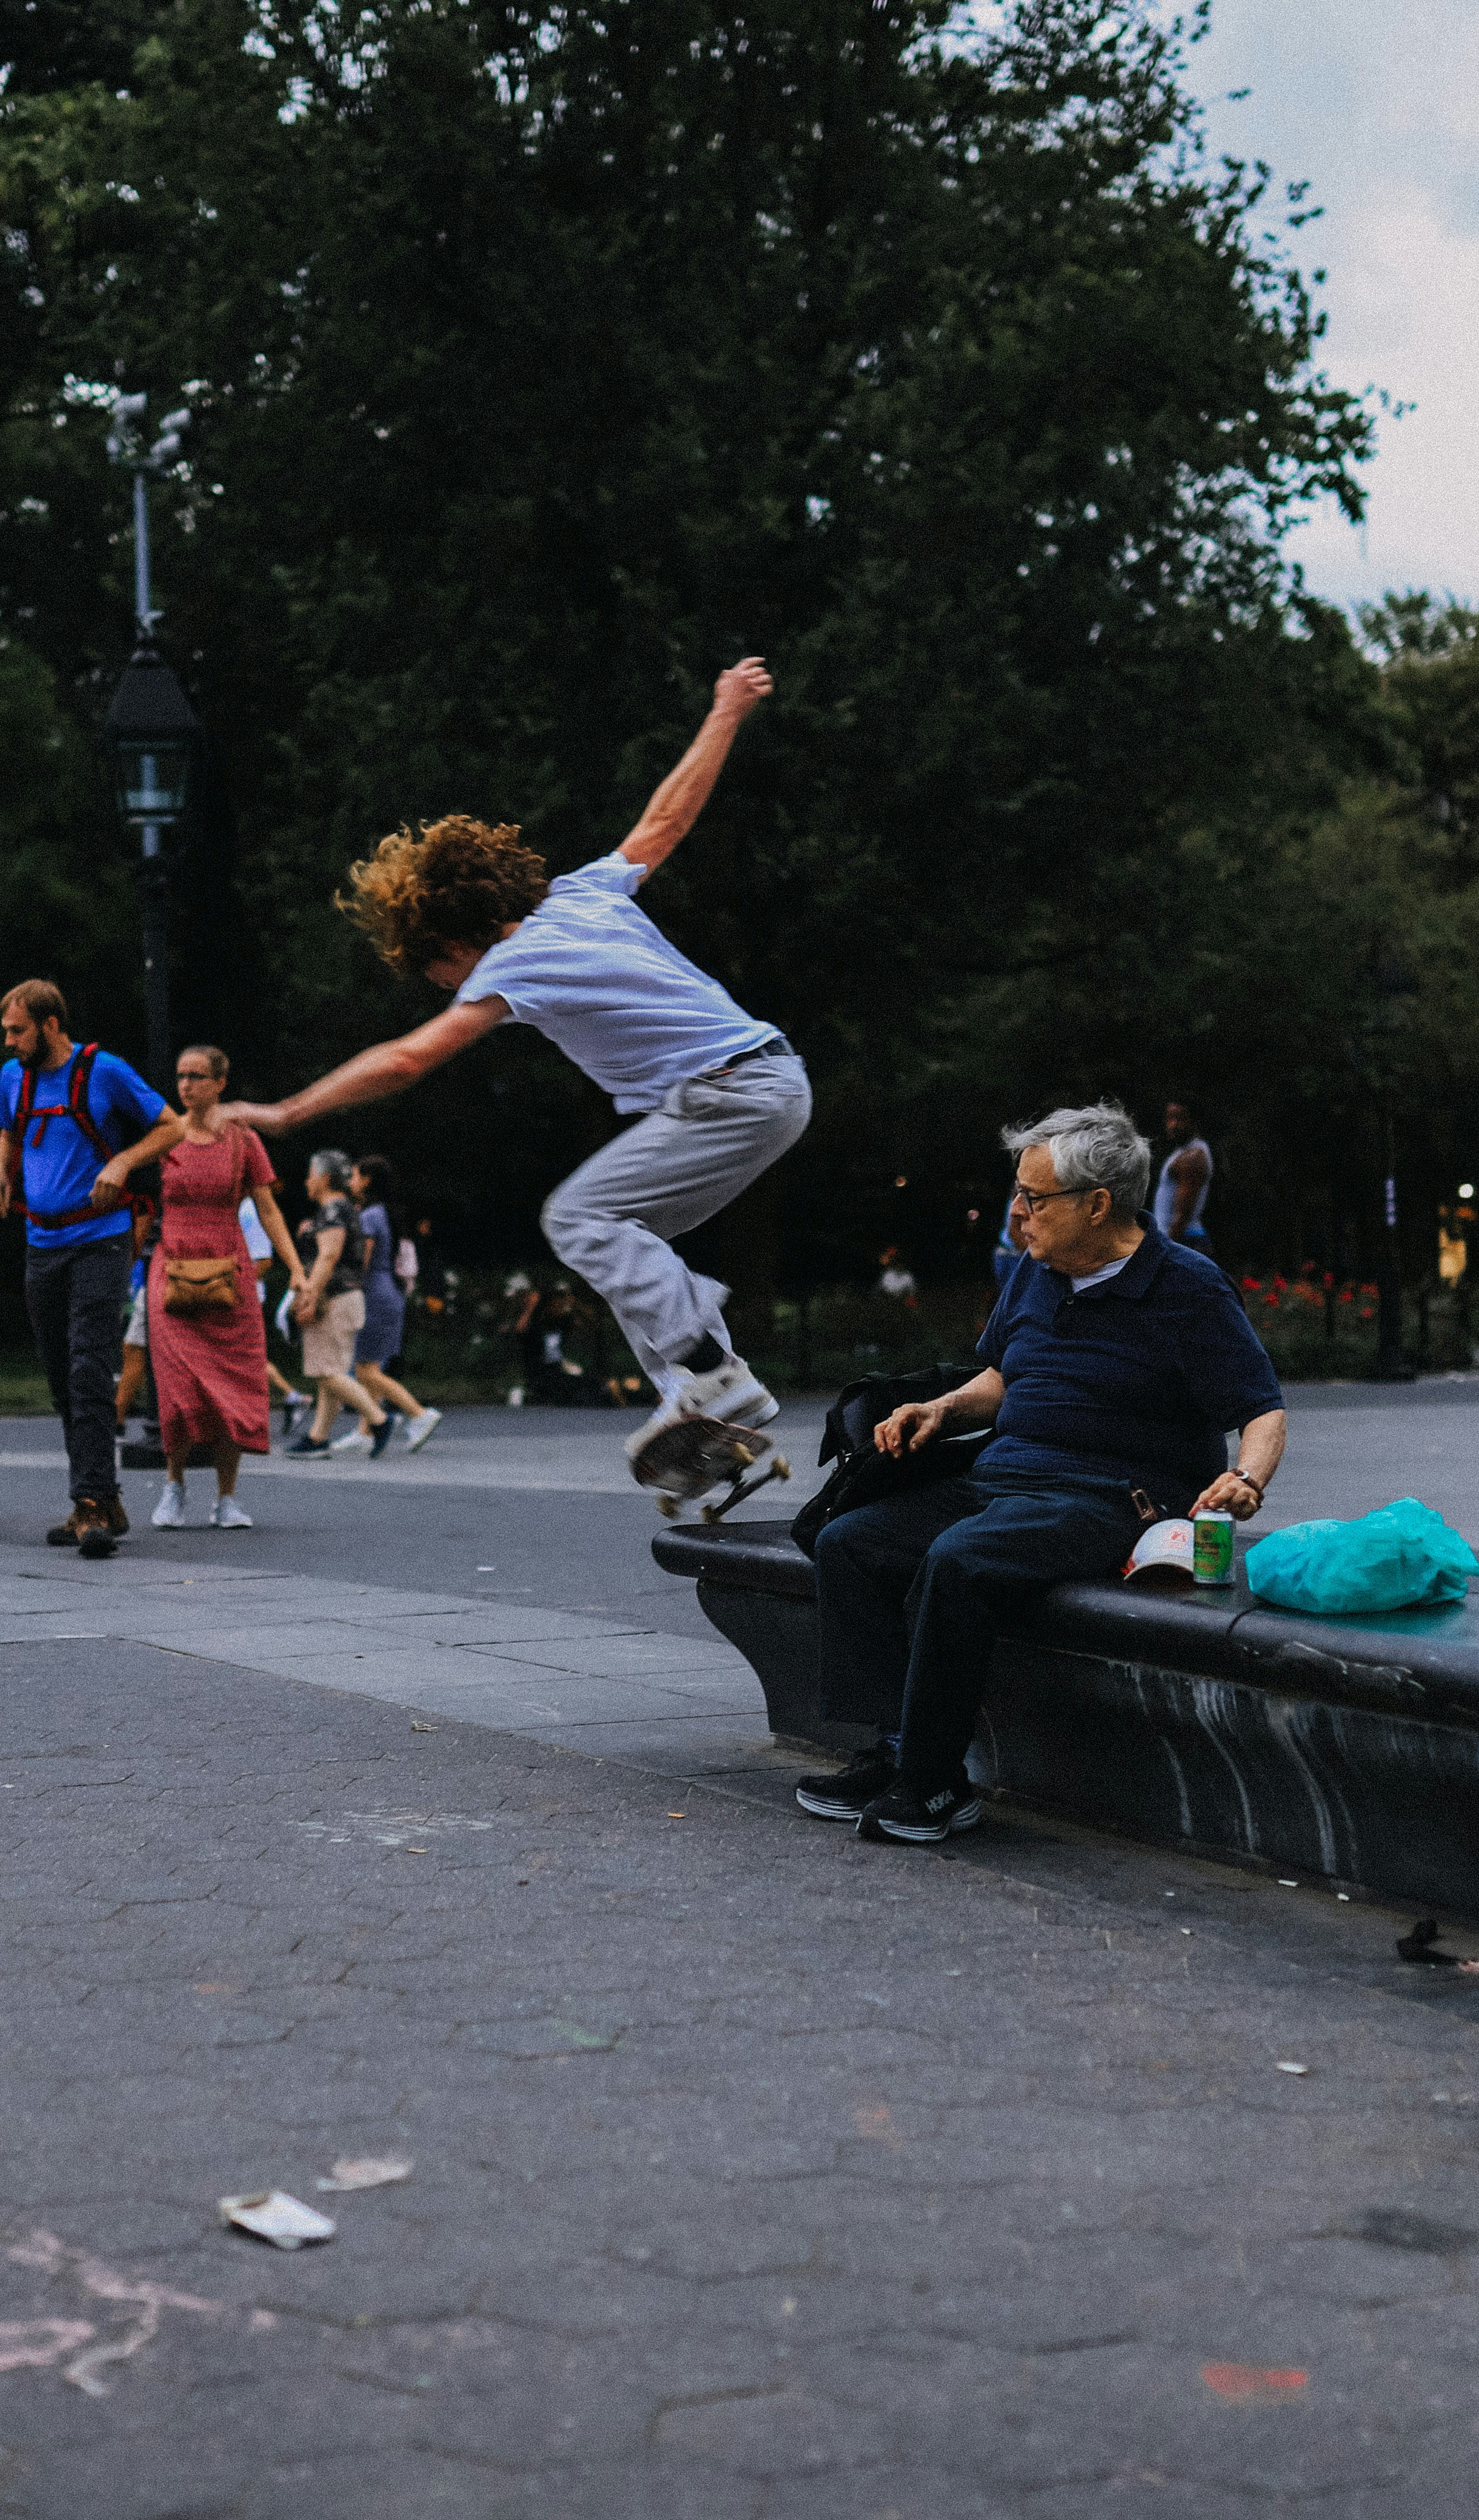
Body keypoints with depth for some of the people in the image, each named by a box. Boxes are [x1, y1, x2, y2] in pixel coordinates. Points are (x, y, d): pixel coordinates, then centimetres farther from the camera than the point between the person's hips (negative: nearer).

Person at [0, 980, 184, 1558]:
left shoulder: (105, 1072, -7)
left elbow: (172, 1127, 1)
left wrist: (122, 1162, -14)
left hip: (99, 1242, -6)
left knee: (90, 1374, -15)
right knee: (62, 1381, 8)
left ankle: (93, 1504, -19)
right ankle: (101, 1503, 17)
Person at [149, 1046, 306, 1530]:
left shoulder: (243, 1141, 4)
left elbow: (268, 1210, 5)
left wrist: (297, 1270, -2)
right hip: (173, 1271, -1)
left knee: (233, 1387, -3)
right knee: (182, 1386, -12)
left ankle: (227, 1497, 8)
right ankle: (174, 1485, 7)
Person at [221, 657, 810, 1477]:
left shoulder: (514, 963, -10)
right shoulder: (586, 891, 13)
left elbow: (405, 1060, -12)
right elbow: (666, 819, 25)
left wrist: (284, 1114, -6)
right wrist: (726, 714, 39)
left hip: (728, 1094, -10)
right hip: (777, 1080, 10)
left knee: (579, 1215, -13)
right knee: (618, 1238, 9)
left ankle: (709, 1371, -24)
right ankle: (726, 1415, 0)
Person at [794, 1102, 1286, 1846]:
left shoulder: (1189, 1289, -8)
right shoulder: (1037, 1271, 13)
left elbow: (1264, 1413, -8)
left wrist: (1245, 1480, -28)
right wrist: (944, 1410, 8)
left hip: (1112, 1499, -8)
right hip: (1001, 1478, 8)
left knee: (958, 1561, -33)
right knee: (847, 1545, -8)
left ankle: (933, 1783, -22)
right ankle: (895, 1749, -13)